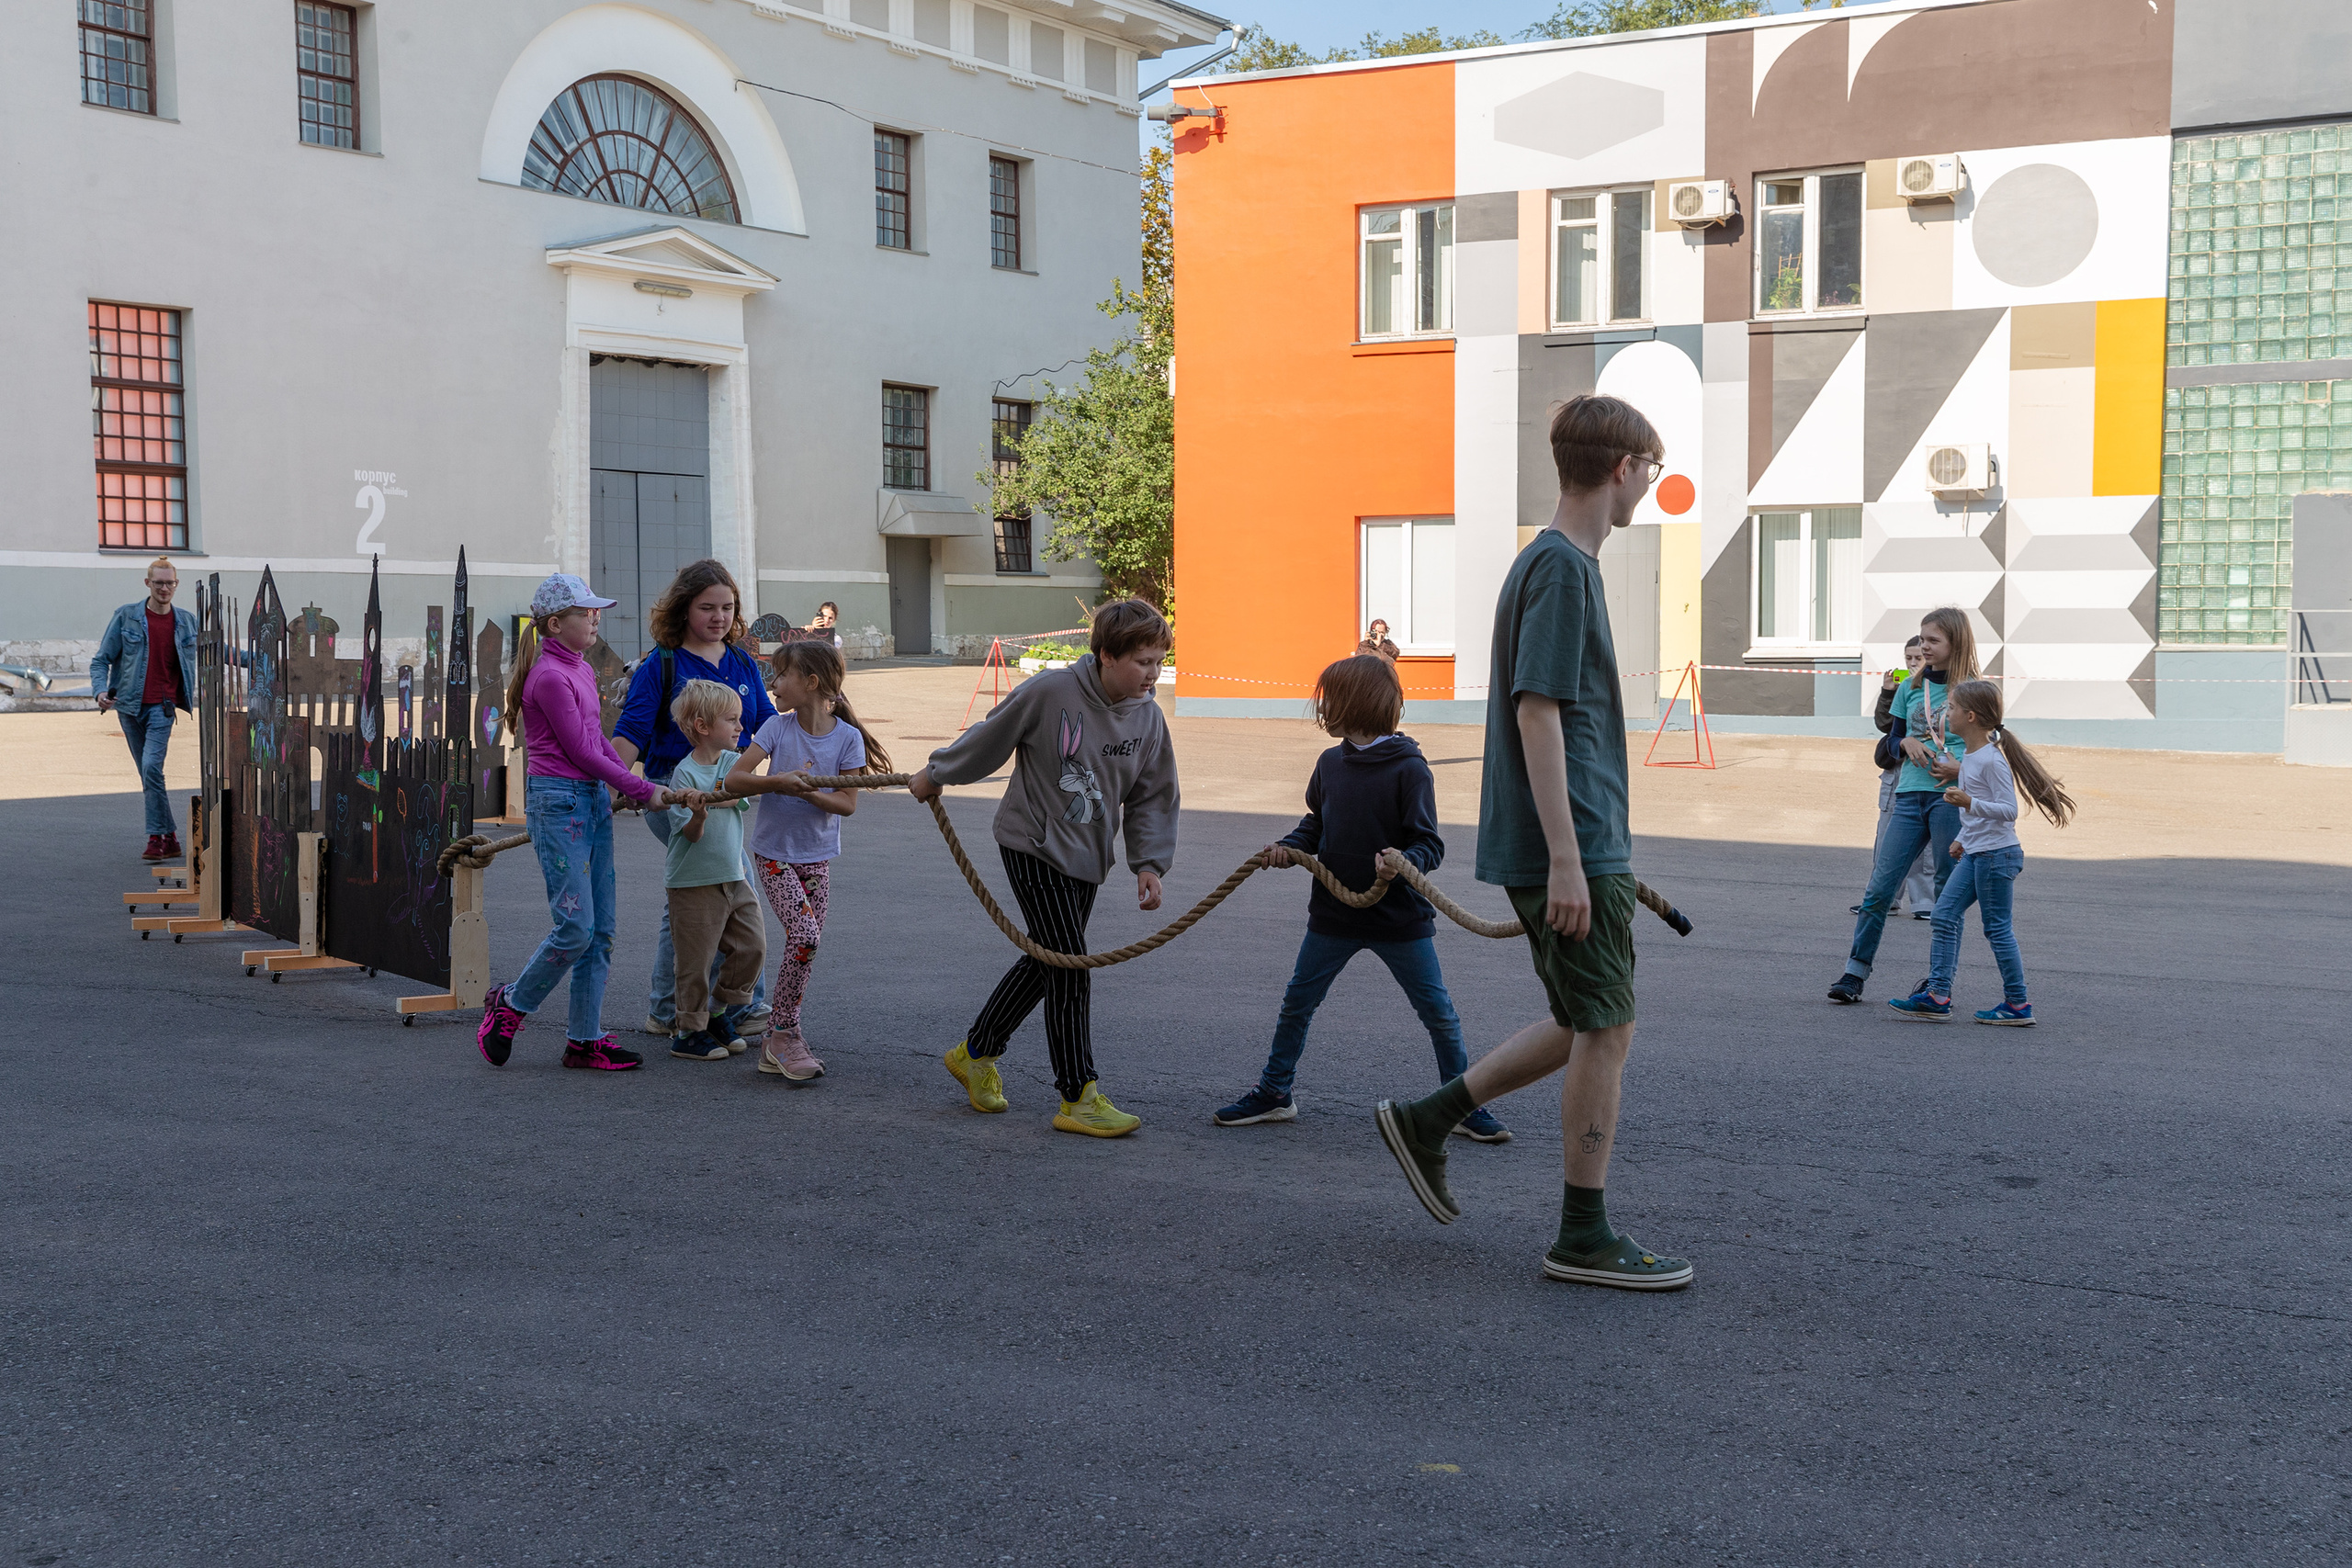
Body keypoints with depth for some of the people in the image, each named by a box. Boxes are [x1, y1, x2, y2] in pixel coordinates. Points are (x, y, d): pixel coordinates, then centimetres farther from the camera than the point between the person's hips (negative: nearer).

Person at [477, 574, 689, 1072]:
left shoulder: (581, 671, 15)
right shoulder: (550, 676, -13)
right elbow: (581, 751, -13)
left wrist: (635, 784, 9)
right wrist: (643, 790, -8)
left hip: (593, 799, 9)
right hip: (558, 802, -9)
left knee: (600, 931, 7)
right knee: (575, 927, -9)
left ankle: (585, 1040, 12)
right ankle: (509, 1005, 12)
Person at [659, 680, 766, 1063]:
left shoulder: (735, 762, 7)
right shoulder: (685, 772, -12)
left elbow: (737, 796, -11)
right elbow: (691, 834, -16)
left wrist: (707, 798, -26)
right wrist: (699, 813, -35)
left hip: (732, 876, 6)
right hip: (693, 882, -6)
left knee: (753, 945, 4)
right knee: (697, 958, 0)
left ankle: (717, 1011, 22)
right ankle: (689, 1032, 13)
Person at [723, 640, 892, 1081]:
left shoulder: (847, 737, -6)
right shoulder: (777, 728, -7)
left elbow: (847, 804, -7)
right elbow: (734, 779, -11)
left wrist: (809, 792, -24)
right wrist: (780, 782, -27)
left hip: (818, 857, 2)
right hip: (774, 853, -2)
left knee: (806, 946, 4)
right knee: (805, 935, -18)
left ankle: (779, 1043, 17)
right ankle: (781, 1034, -5)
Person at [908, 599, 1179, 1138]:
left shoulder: (1148, 718, -4)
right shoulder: (1050, 692, -20)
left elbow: (1152, 799, 4)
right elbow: (989, 739, -5)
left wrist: (1149, 863, -7)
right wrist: (936, 775, 8)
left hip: (1088, 856, 6)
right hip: (1033, 845, -6)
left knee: (1045, 960, 14)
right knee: (1068, 965, -11)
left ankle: (975, 1053, 34)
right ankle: (1079, 1098, -4)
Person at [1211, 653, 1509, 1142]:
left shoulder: (1408, 768, -14)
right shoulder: (1331, 763, 3)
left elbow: (1430, 844, -15)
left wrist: (1404, 861, -35)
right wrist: (1289, 846, -2)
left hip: (1400, 918, -5)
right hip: (1334, 913, 5)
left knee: (1439, 1013, 1)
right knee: (1297, 1002, 10)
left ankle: (1466, 1107, 15)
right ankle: (1273, 1094, 25)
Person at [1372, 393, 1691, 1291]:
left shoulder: (1556, 563, 17)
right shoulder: (1562, 568, -13)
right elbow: (1537, 712, -20)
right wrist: (1567, 858, -23)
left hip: (1580, 846, 10)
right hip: (1572, 848, -10)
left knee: (1585, 1028, 15)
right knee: (1604, 1029, -2)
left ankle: (1427, 1120, 21)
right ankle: (1585, 1239, 8)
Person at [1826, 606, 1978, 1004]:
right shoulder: (1912, 686, 12)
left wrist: (1961, 767, -17)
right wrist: (1907, 744, -3)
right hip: (1910, 795, 3)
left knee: (1947, 892, 3)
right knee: (1880, 885, -3)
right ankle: (1854, 973, 1)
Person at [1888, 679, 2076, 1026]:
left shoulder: (1991, 759, -16)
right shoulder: (1970, 757, 13)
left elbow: (2008, 810, -21)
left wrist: (1970, 803, -33)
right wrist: (1962, 839, 21)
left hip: (1997, 854, -10)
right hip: (1974, 854, 10)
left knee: (1997, 927, -3)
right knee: (1945, 915, 4)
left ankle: (2018, 1004, 7)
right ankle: (1937, 996, 3)